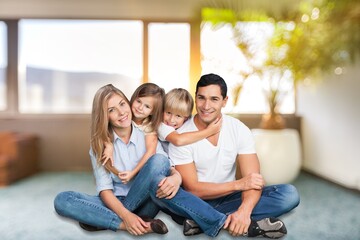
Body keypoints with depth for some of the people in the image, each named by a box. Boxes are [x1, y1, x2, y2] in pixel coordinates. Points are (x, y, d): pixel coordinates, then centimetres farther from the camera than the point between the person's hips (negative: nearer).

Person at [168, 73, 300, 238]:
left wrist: (244, 211, -35)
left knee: (289, 194, -18)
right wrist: (238, 184, -25)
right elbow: (191, 189, -17)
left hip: (228, 198, 3)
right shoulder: (181, 137, -15)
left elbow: (253, 180, -15)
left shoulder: (239, 130, -9)